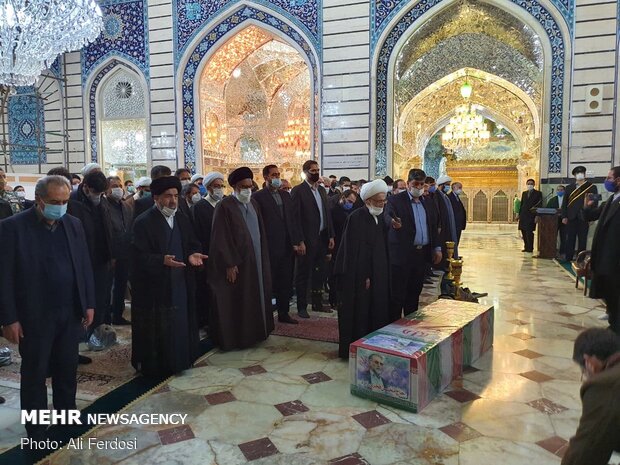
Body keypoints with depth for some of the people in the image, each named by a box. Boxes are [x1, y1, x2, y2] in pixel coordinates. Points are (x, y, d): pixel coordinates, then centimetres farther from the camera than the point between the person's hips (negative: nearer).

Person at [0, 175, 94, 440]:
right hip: (34, 316, -4)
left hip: (71, 312, 4)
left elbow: (84, 267, 8)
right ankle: (36, 430, 27)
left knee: (67, 369, 17)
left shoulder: (74, 224, 4)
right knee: (34, 373, 11)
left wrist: (89, 304, 6)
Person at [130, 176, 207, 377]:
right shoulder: (143, 222, -10)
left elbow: (192, 245, 14)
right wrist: (162, 260, -30)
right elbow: (140, 255, -15)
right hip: (154, 287, -6)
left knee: (180, 325, 12)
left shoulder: (182, 220, 10)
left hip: (180, 284, 6)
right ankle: (153, 366, 18)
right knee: (156, 330, 2)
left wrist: (192, 255, -8)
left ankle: (178, 360, 28)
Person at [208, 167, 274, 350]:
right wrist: (230, 264, -18)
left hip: (255, 261, 7)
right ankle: (235, 337, 15)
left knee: (255, 297, 15)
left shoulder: (253, 204, 9)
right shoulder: (225, 206, -12)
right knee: (237, 302, 2)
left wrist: (263, 257, 10)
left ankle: (254, 332, 29)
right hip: (237, 263, -7)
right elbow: (221, 238, -15)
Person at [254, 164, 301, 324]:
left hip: (287, 246, 6)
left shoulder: (285, 195, 13)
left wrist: (295, 241, 7)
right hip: (270, 247, -6)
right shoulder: (258, 197, -7)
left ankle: (283, 313, 25)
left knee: (286, 282, 12)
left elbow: (292, 219, 13)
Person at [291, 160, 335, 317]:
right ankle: (301, 307, 14)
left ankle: (317, 303, 26)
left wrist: (331, 236, 8)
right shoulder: (298, 191, -8)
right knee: (303, 274, 4)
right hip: (307, 240, -6)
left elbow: (327, 214, 14)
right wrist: (300, 241, -17)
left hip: (322, 238, 7)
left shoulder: (321, 190, 13)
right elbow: (296, 218, -12)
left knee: (319, 273, 14)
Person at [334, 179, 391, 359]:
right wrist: (363, 277, -18)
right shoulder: (356, 218, -15)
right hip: (360, 276, -8)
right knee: (359, 313, 1)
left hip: (378, 274, 8)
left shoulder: (379, 218, 9)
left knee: (378, 313, 13)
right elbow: (354, 251, -17)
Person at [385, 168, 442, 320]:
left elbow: (434, 226, 17)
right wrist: (393, 222, -47)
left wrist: (437, 248, 9)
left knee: (414, 293, 15)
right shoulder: (395, 200, -6)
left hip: (422, 254, 6)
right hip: (402, 254, -6)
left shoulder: (427, 203, 13)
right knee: (397, 295, -1)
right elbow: (387, 215, -24)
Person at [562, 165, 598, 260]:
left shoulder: (592, 187, 5)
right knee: (570, 239, 3)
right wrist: (564, 216, -1)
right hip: (571, 218, 1)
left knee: (582, 240, 3)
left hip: (584, 218, -1)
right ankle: (568, 259, 8)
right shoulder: (569, 187, 11)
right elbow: (565, 203, 8)